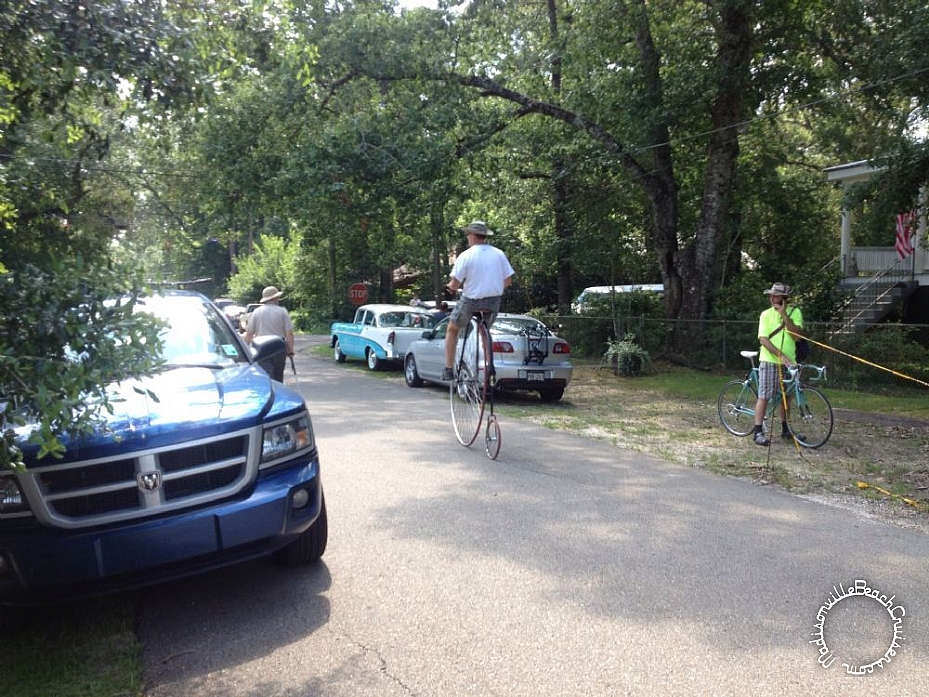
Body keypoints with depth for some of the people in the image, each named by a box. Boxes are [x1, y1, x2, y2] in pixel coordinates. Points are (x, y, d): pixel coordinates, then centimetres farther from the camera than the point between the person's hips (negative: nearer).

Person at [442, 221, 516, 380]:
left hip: (471, 301, -4)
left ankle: (448, 369, 14)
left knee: (452, 330, 19)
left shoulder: (466, 255, -11)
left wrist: (450, 287, 9)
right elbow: (508, 280, 5)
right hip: (493, 302, 4)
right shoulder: (499, 254, 1)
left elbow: (454, 284, -14)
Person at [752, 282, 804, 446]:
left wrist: (784, 315, -19)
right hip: (769, 360, -3)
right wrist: (781, 355, -21)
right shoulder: (766, 314, -3)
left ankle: (785, 429, 27)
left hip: (789, 361, 3)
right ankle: (758, 431, -5)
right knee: (764, 396, -6)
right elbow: (763, 339, -11)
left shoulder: (795, 312, 1)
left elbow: (796, 335, -13)